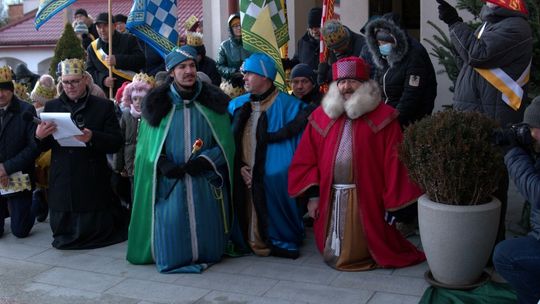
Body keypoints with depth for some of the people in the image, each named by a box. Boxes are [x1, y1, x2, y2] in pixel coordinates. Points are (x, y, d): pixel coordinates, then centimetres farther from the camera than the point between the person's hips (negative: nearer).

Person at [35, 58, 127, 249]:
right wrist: (39, 136, -13)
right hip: (61, 182, 3)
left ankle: (116, 217, 34)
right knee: (62, 232, 10)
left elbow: (116, 143, -6)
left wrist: (92, 138, -24)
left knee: (94, 231, 6)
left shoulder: (104, 106, 2)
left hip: (93, 182, -3)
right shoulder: (51, 106, 10)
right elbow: (43, 147, 10)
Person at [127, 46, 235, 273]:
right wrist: (163, 165, -14)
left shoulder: (212, 102, 4)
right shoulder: (158, 104, 4)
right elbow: (147, 145, 3)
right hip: (170, 179, 0)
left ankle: (205, 256, 23)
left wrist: (204, 161, -14)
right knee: (170, 220, -9)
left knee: (205, 224, 0)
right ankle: (172, 258, 13)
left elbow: (225, 142, 1)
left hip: (206, 178, 1)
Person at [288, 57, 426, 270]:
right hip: (330, 198, 3)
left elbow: (394, 162, -7)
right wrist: (313, 195, -1)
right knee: (333, 254, 11)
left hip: (367, 199, -3)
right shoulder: (321, 116, 8)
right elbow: (306, 160, 6)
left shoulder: (383, 117, -3)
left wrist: (393, 204, -9)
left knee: (362, 250, 6)